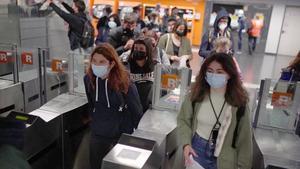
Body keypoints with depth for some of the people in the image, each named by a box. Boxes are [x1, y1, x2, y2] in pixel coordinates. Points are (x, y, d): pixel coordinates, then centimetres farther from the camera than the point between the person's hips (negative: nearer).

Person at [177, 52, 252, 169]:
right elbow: (183, 120, -2)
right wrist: (186, 144, -16)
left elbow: (244, 137, -7)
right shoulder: (196, 94, -11)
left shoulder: (239, 101, -13)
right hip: (197, 150, 1)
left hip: (224, 159, -1)